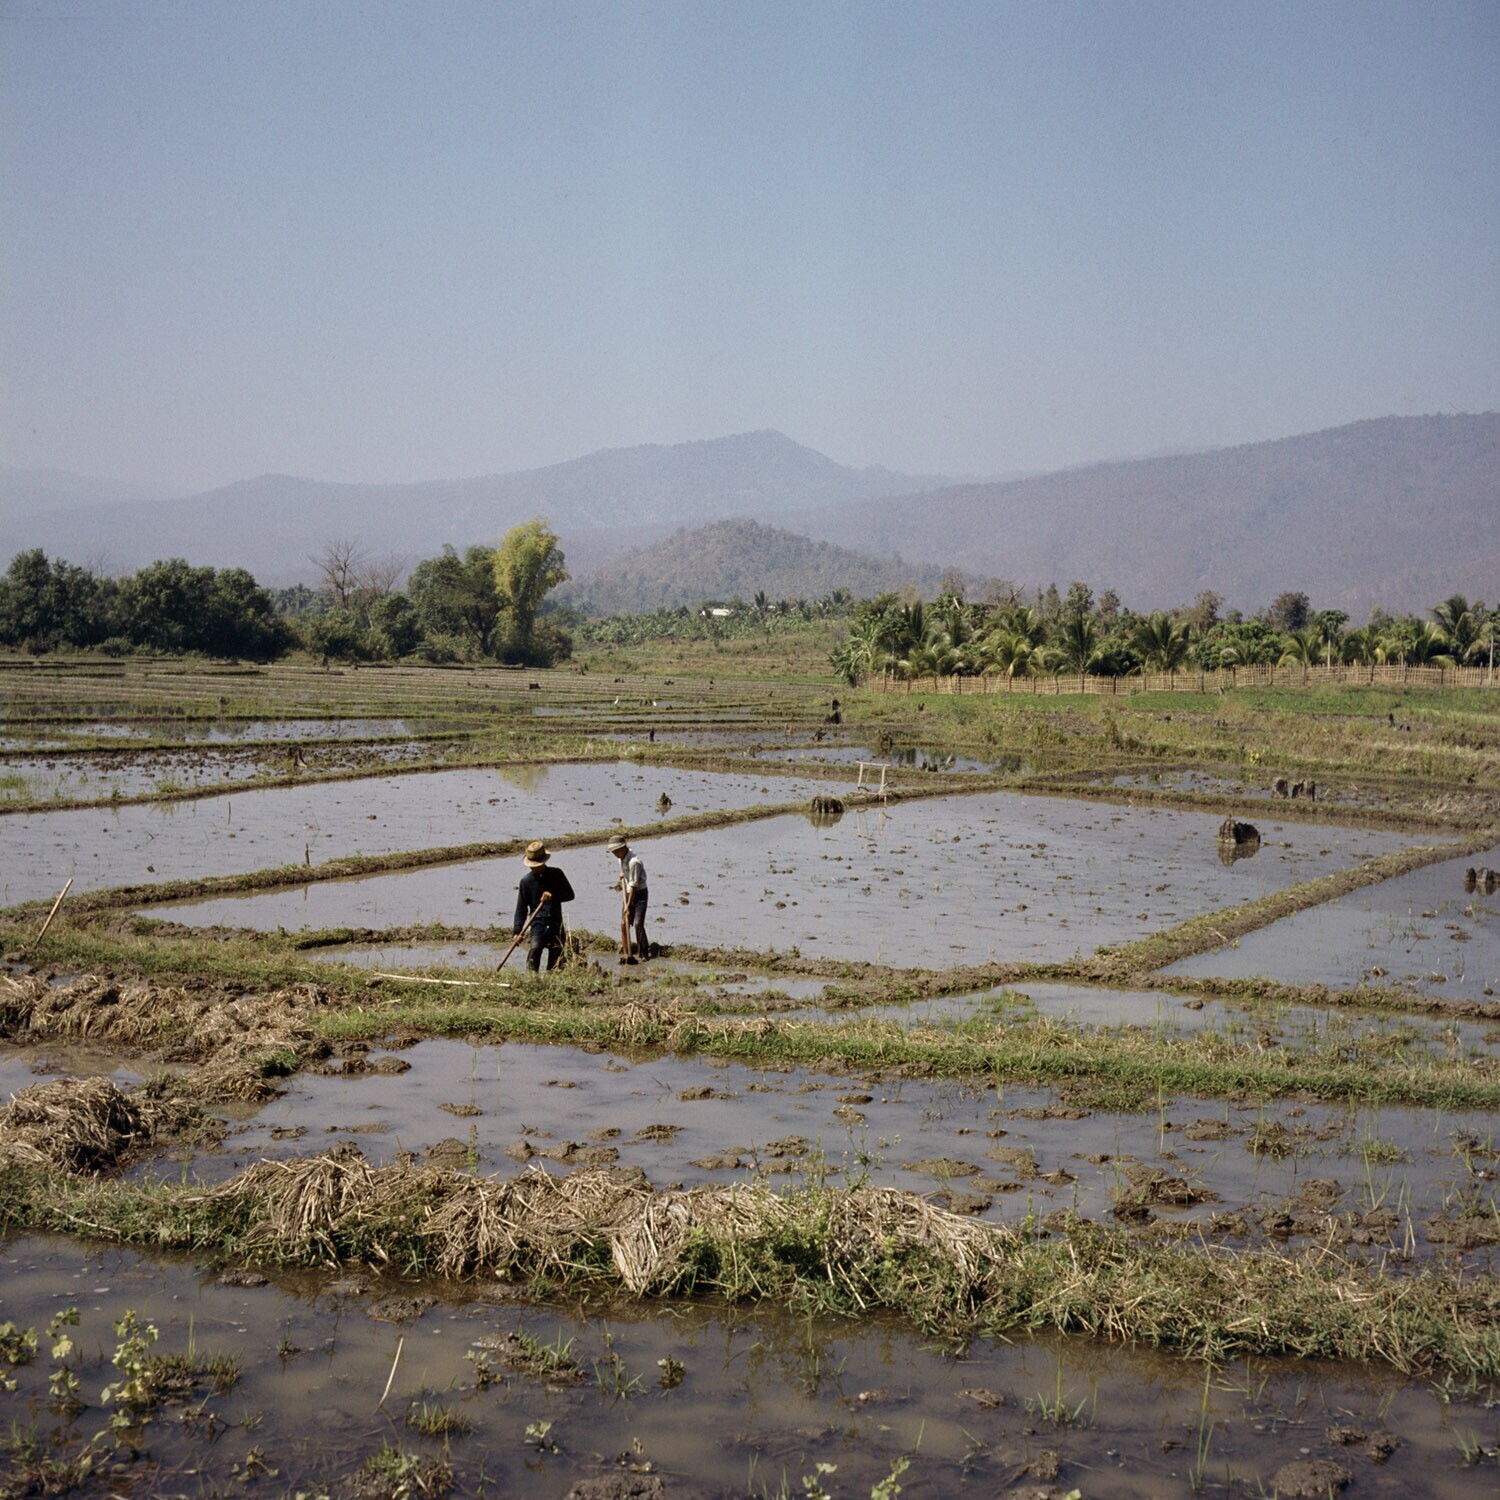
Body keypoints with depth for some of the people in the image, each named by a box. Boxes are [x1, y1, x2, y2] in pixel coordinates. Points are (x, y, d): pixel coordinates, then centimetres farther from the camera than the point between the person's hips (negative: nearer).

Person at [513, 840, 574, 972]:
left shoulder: (556, 874, 3)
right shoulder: (526, 881, 0)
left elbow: (570, 894, 5)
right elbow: (521, 908, 2)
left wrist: (553, 896, -14)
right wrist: (517, 931, -6)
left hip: (555, 921, 2)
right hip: (537, 921, -2)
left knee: (556, 951, -3)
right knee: (535, 947, -24)